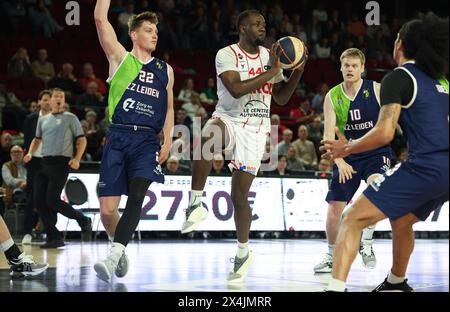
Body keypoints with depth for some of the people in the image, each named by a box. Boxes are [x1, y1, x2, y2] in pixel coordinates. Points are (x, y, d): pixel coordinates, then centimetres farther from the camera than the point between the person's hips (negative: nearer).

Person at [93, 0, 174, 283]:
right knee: (107, 209, -5)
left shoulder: (165, 70, 17)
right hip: (118, 137, -1)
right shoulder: (121, 58, 9)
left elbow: (169, 109, 20)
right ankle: (121, 250, 22)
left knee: (137, 196, -22)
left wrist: (167, 143, 7)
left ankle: (113, 257, -27)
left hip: (148, 140, 1)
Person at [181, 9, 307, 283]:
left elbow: (281, 99, 12)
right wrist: (272, 71, -19)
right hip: (228, 119, -3)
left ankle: (243, 253, 19)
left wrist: (298, 72, -3)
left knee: (240, 194, 1)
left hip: (256, 129, 3)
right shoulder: (227, 55, -8)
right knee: (208, 138, -41)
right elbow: (237, 89, -23)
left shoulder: (269, 56, 8)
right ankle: (196, 204, -28)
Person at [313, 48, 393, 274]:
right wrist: (340, 162, -21)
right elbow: (328, 134, -7)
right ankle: (332, 256, 22)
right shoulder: (332, 97, -2)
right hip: (347, 156, 3)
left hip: (376, 153, -3)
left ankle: (366, 243, -14)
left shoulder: (376, 90, -8)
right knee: (334, 208, -1)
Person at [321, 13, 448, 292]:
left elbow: (384, 133, -11)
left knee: (353, 219, -7)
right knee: (401, 221, 32)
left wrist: (346, 149, 2)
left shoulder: (398, 77, -2)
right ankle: (396, 283, 46)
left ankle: (336, 287, -22)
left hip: (425, 167, -8)